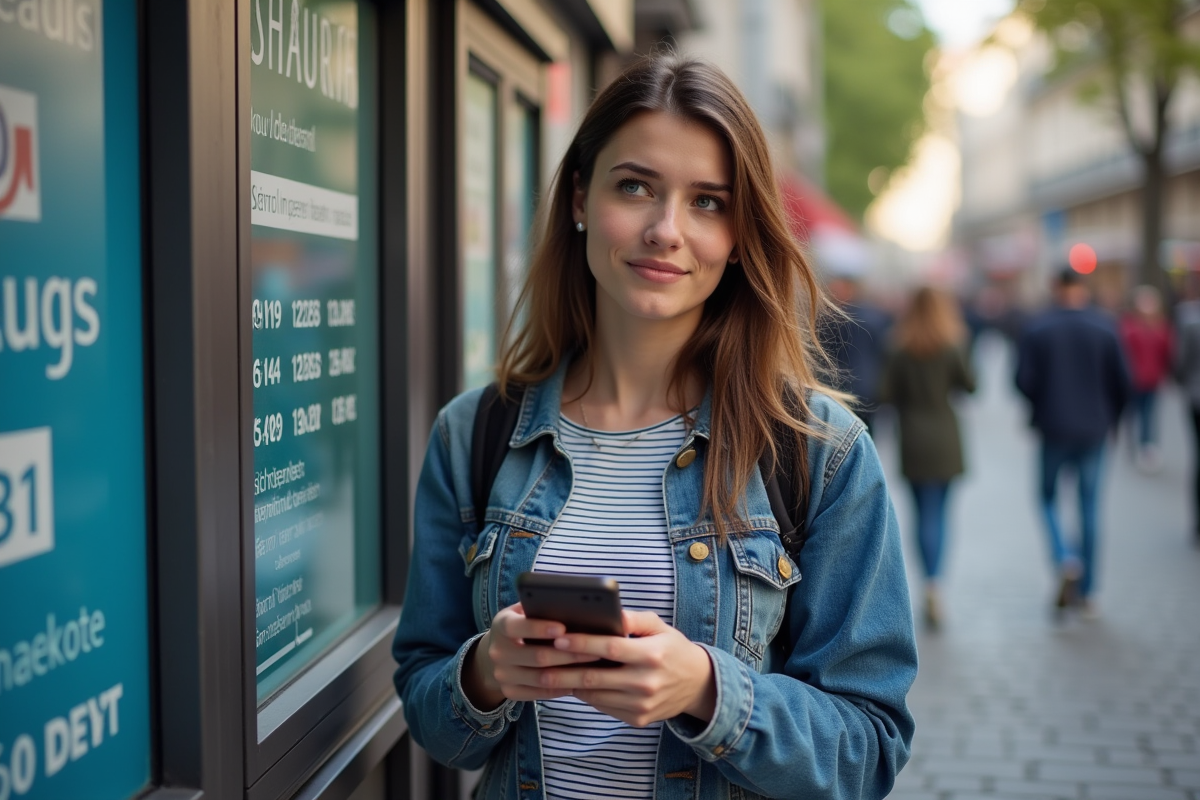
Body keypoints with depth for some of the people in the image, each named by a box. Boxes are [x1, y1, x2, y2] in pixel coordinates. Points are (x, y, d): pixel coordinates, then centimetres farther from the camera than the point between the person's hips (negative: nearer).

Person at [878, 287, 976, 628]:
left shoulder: (900, 353, -3)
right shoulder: (950, 349, -7)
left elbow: (886, 394, -3)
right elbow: (970, 384, 0)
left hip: (913, 440, 0)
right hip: (944, 438, 0)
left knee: (924, 513, 5)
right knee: (939, 512, 8)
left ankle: (930, 580, -4)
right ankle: (934, 584, -4)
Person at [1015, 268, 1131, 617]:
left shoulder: (1037, 328, -5)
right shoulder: (1105, 326, -2)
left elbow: (1024, 380, -9)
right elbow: (1122, 381, -3)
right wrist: (1111, 416, 13)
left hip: (1053, 428, -1)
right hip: (1094, 429, 1)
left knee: (1048, 497, 14)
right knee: (1089, 506, 9)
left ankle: (1065, 559, -12)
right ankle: (1084, 591, 12)